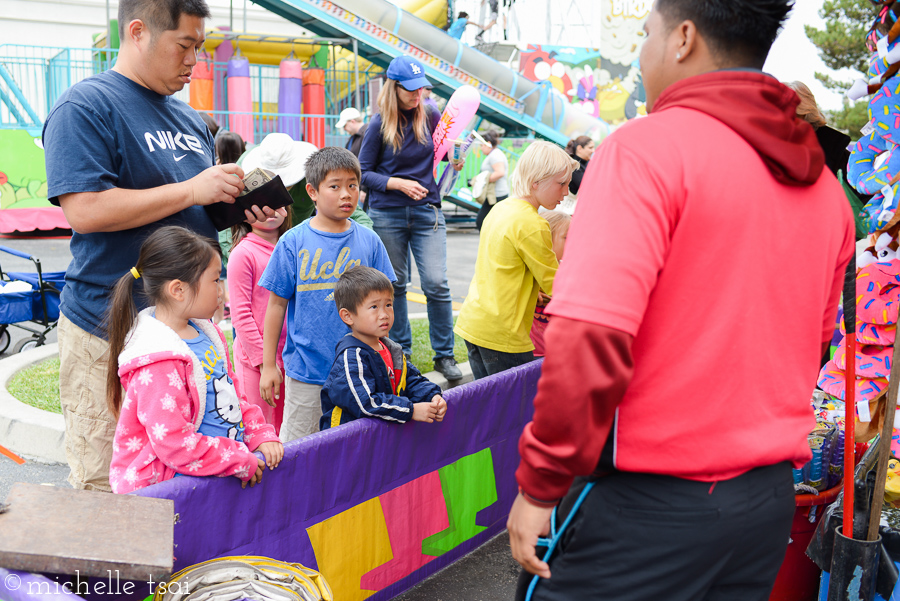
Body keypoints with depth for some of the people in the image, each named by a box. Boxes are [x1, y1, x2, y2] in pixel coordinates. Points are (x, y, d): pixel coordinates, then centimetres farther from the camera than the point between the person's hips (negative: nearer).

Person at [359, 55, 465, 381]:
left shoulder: (431, 117, 2)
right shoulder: (380, 125, -4)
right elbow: (363, 172, -1)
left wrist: (455, 159, -5)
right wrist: (398, 184, -15)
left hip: (426, 210, 1)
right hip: (388, 215, -1)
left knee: (436, 283, -7)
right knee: (394, 285, 8)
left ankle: (444, 355, 7)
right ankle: (401, 351, 24)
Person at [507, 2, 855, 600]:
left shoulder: (649, 145, -15)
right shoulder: (823, 185, 8)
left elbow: (589, 336, -24)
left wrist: (540, 484, -13)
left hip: (648, 500, -7)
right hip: (769, 498, 7)